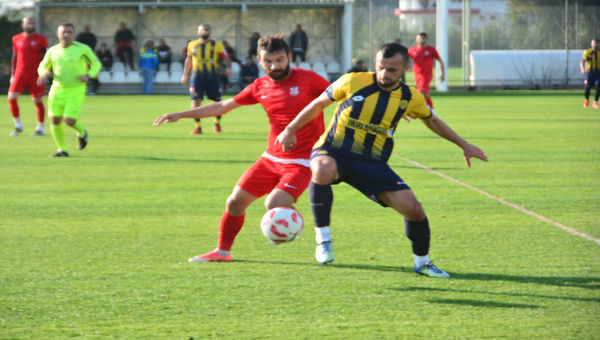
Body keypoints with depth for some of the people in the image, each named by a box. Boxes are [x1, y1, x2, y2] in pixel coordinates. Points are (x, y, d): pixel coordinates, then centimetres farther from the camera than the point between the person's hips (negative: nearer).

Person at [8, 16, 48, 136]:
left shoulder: (40, 39, -4)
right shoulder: (16, 39, 6)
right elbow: (15, 58, 15)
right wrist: (13, 75, 12)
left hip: (36, 76, -2)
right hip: (20, 75, 2)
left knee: (38, 101, 4)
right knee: (12, 98, -10)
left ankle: (40, 128, 19)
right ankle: (18, 126, 5)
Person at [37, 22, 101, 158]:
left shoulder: (83, 49, -6)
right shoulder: (53, 51, 3)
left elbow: (96, 64, 6)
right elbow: (42, 67, 16)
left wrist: (89, 76, -14)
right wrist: (44, 73, -8)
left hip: (76, 92, -4)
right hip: (57, 90, 4)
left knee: (69, 121, -13)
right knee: (55, 120, -1)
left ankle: (81, 133, 22)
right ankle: (62, 149, 17)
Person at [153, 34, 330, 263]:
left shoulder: (307, 79, -9)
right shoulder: (260, 87, 7)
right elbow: (222, 107, 16)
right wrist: (180, 115, 15)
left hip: (300, 162, -6)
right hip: (271, 158, 6)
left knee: (274, 205, -24)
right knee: (235, 202, 5)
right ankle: (222, 251, 25)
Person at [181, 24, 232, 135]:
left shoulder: (217, 45, 4)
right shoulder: (192, 45, 12)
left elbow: (225, 58, 2)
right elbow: (188, 60, 23)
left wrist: (228, 67, -17)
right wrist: (185, 75, 24)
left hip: (213, 76, -1)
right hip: (197, 76, 1)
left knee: (217, 101, 4)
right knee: (196, 100, -10)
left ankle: (217, 123, 27)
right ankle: (197, 126, -3)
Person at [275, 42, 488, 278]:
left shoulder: (410, 98, 1)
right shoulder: (353, 82, -9)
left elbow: (432, 121, 21)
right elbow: (319, 104, 6)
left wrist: (464, 145, 23)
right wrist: (290, 130, 7)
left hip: (373, 164, 3)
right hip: (334, 152, -3)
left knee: (413, 208, -11)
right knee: (323, 169, -41)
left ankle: (422, 262, 17)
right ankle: (323, 236, -23)